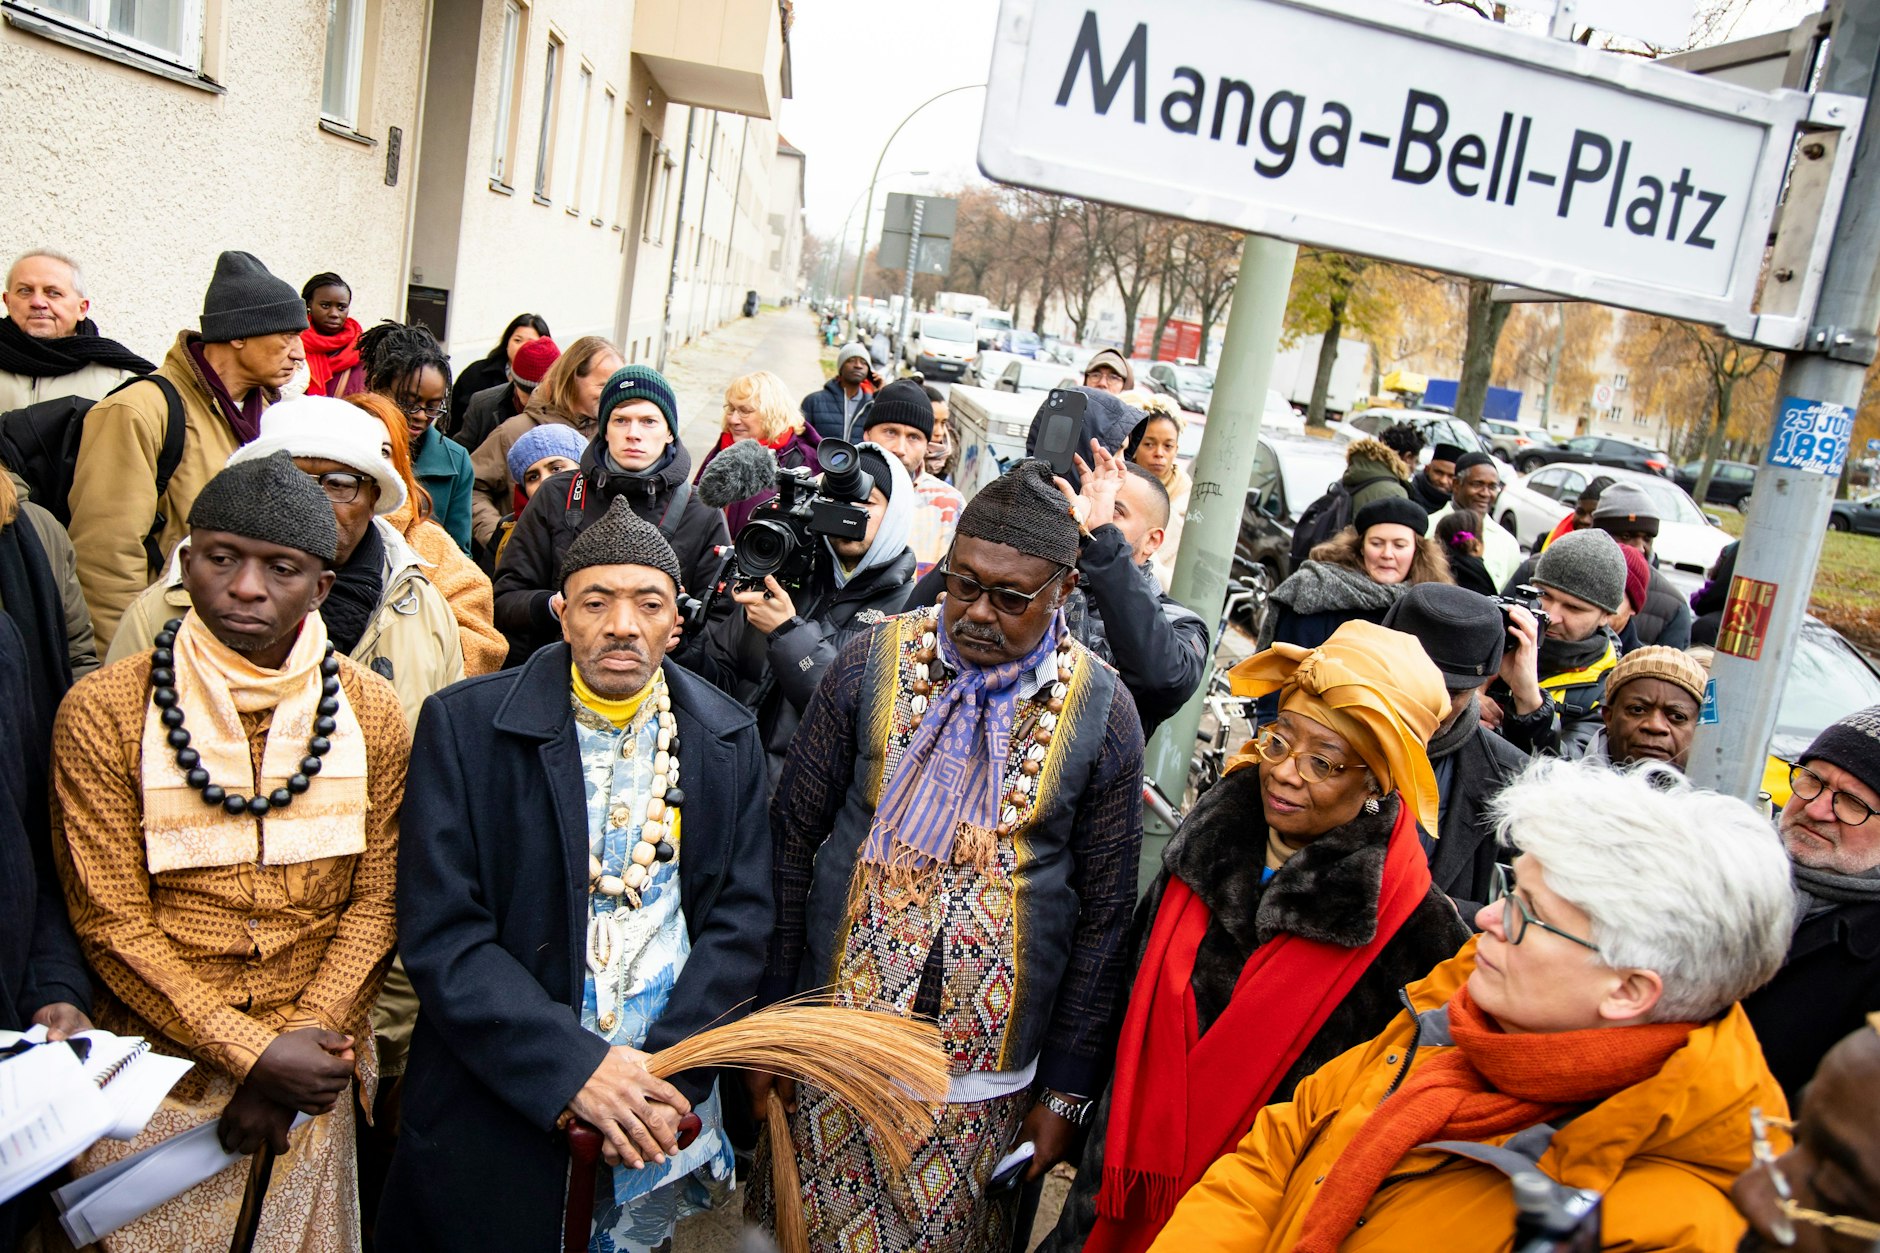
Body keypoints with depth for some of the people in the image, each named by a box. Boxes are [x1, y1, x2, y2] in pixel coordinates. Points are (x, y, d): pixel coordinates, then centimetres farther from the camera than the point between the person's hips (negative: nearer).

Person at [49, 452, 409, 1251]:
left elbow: (376, 900, -1)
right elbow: (112, 923, -10)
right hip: (157, 1074, -2)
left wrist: (305, 1040, -12)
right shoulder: (103, 712, -9)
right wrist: (252, 1052, -15)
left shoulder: (372, 714, -3)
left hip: (312, 1074, 2)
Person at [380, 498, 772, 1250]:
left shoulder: (726, 738, 0)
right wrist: (575, 1069, -20)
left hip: (664, 1099, 2)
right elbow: (439, 934, -13)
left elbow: (741, 919, -2)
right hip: (498, 1100, -2)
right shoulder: (463, 725, -9)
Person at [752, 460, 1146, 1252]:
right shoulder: (872, 662, -6)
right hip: (832, 1041, 1)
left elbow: (1103, 913, -1)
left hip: (982, 1072, 0)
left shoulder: (1101, 712, -7)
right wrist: (772, 1022, -1)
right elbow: (794, 840, -1)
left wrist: (1066, 1091, 1)